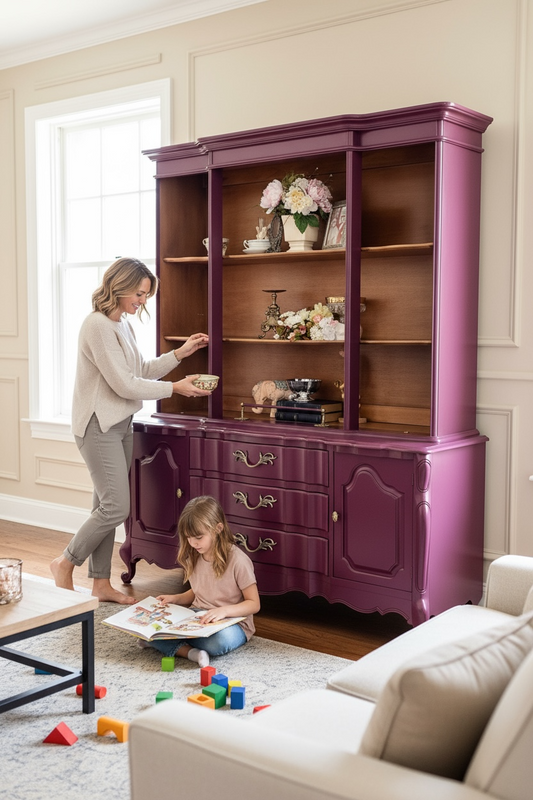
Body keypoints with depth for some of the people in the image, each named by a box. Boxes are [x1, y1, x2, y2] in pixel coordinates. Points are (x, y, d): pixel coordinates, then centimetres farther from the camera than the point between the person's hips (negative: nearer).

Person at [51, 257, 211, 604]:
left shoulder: (123, 324, 12)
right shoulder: (98, 325, -18)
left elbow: (141, 372, 14)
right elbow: (124, 384, -20)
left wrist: (180, 353, 5)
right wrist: (175, 388, -15)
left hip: (120, 425, 9)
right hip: (99, 426, -9)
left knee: (107, 506, 11)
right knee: (116, 507, -9)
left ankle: (101, 583, 18)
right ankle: (66, 563, 10)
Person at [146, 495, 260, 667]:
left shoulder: (238, 560, -15)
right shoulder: (194, 558, 6)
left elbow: (254, 604, -12)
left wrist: (224, 610, -28)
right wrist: (175, 598, 3)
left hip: (231, 622, -5)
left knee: (221, 639, -42)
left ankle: (169, 642, -18)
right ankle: (190, 652, -31)